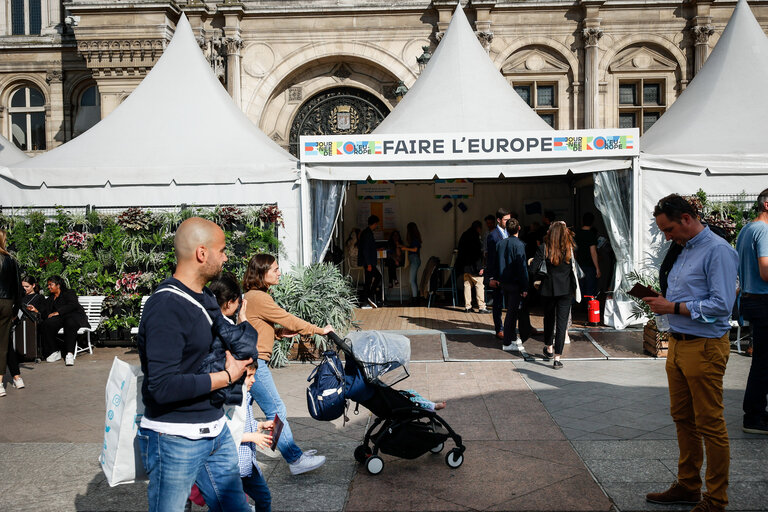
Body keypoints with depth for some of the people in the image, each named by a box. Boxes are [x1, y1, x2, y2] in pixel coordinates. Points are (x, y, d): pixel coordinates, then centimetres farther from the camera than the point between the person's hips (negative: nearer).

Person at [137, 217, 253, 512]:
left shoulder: (205, 298, 8)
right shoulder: (166, 307, -21)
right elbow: (163, 386, -27)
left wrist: (239, 363, 3)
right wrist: (227, 376, -17)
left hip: (216, 430, 9)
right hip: (175, 440, -8)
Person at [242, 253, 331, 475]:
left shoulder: (252, 296, 16)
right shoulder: (258, 298, -16)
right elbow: (288, 320, -14)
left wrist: (281, 332, 3)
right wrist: (320, 330, -4)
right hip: (254, 363, -10)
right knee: (276, 410, -5)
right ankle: (295, 460, 2)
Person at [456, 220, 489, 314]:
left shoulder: (464, 235, 13)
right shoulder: (475, 236, -12)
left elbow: (460, 251, 16)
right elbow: (477, 253, -17)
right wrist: (479, 267, -16)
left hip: (464, 266, 8)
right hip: (473, 266, -8)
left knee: (467, 285, 11)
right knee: (479, 285, -2)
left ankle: (467, 307, 12)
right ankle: (481, 307, -2)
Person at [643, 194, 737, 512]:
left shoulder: (718, 250, -15)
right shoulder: (682, 250, 14)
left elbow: (721, 304, -23)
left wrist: (673, 307, -18)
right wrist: (661, 301, 5)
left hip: (704, 348, -9)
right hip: (677, 344, 9)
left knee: (710, 424, 1)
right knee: (682, 419, 17)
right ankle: (688, 486, 30)